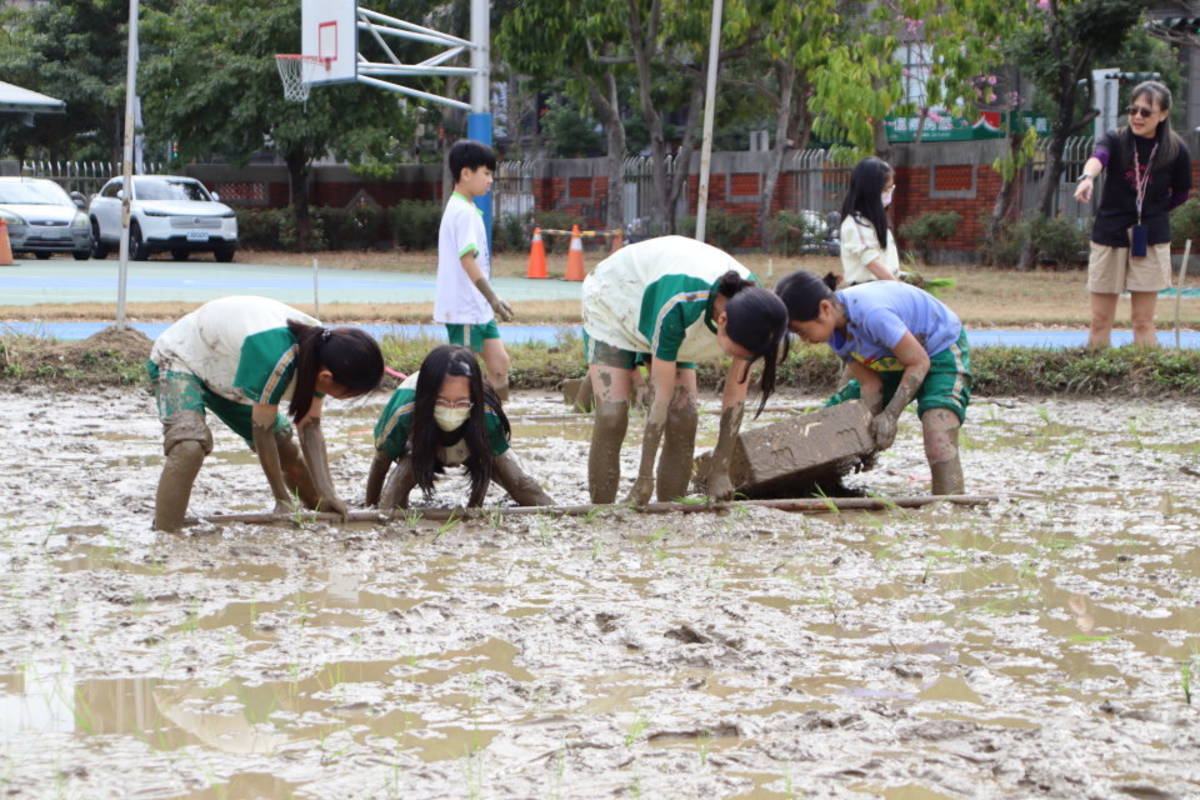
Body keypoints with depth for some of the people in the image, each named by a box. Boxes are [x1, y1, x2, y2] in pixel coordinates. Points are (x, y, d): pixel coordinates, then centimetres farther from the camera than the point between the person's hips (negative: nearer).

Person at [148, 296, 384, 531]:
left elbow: (310, 428, -10)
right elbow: (262, 431, -28)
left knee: (283, 444, 9)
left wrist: (327, 493, -18)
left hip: (222, 369, 8)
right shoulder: (276, 361, -40)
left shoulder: (321, 352, -16)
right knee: (190, 445, -32)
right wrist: (282, 500, -18)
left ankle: (323, 515, 30)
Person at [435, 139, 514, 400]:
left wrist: (492, 301, 17)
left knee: (499, 363, 10)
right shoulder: (464, 212, -16)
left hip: (478, 309, 10)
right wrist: (494, 300, -23)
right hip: (464, 310, -10)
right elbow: (468, 259, -23)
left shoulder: (464, 209, 16)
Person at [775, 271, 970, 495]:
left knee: (939, 447, -29)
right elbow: (869, 383, -5)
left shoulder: (871, 314, -35)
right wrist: (872, 423, -18)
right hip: (891, 361, 9)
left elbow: (919, 362, -26)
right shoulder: (834, 330, -10)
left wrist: (890, 416, -25)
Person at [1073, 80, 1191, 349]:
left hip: (1150, 240, -1)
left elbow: (1180, 194, 12)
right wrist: (1087, 177, -50)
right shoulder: (1115, 141, -5)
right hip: (1109, 235, 1)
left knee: (1143, 321, 1)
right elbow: (1098, 157, -29)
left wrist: (1152, 211, 6)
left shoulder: (1176, 150, -3)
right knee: (1100, 321, 3)